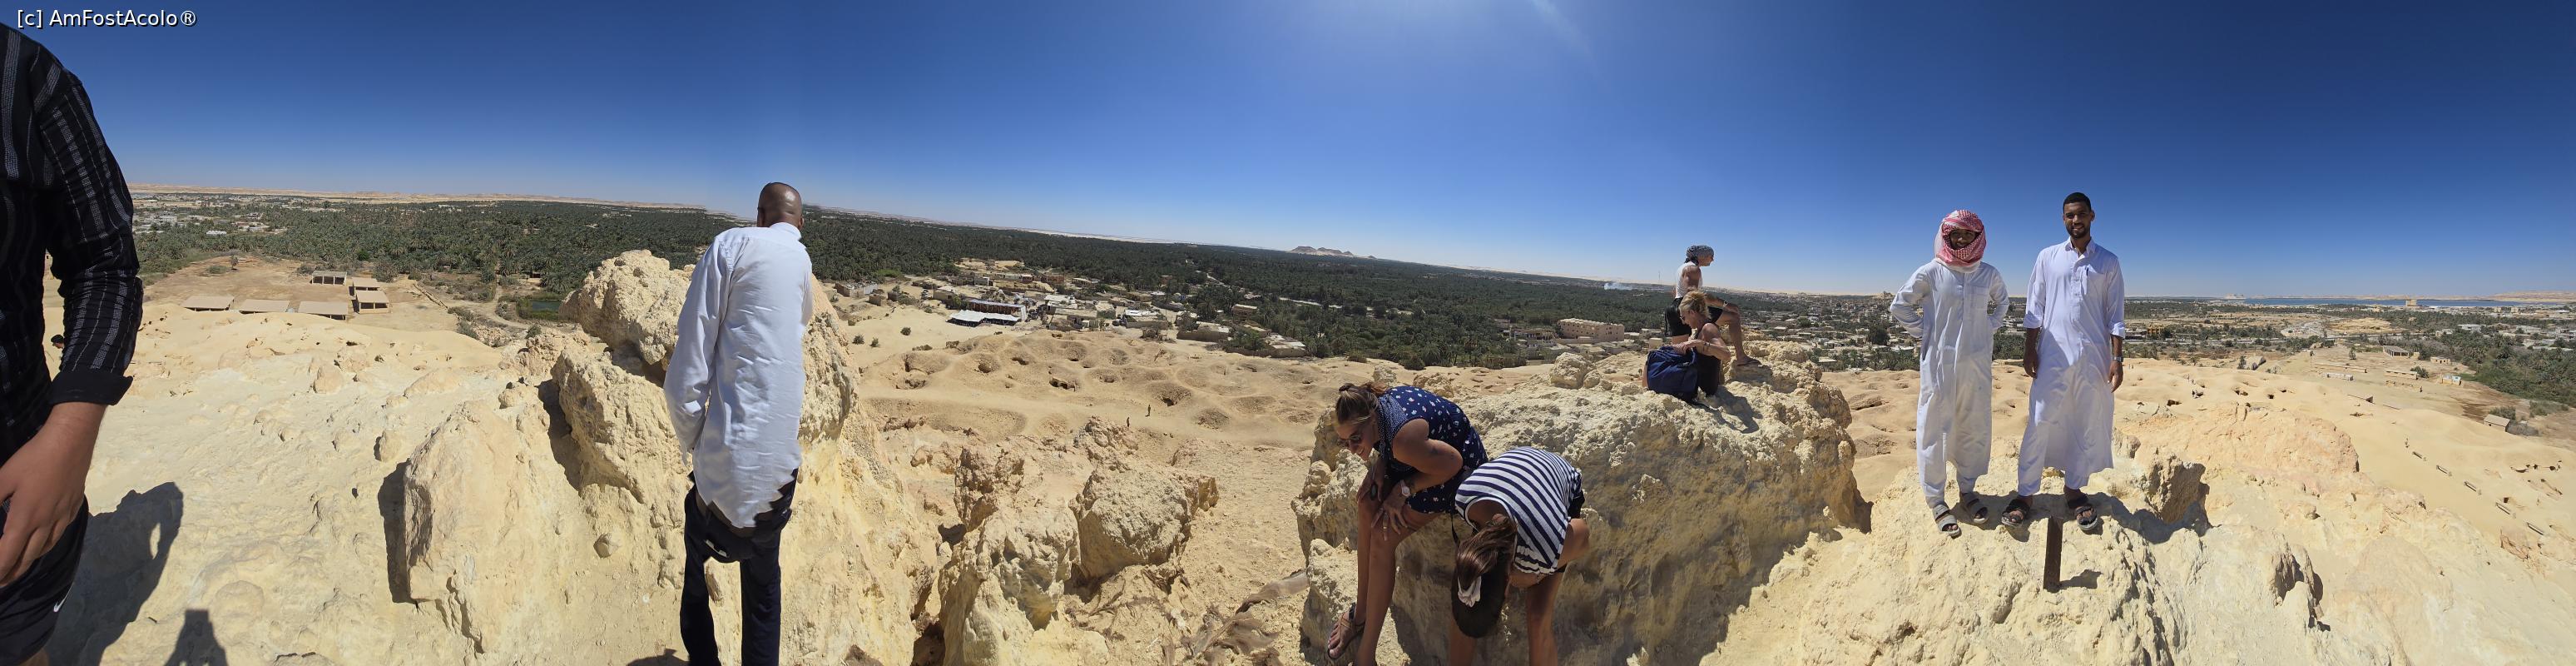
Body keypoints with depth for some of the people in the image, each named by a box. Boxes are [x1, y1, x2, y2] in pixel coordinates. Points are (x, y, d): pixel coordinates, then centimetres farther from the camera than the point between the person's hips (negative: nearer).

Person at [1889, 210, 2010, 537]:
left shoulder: (1990, 274, 4)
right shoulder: (1931, 273, -6)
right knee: (1936, 428, 1)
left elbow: (2001, 304, 24)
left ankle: (1967, 489, 26)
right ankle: (1935, 499, 9)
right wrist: (1925, 333, -4)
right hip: (1940, 361, -4)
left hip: (1978, 363, 4)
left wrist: (1989, 329, 9)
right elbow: (1899, 306, 2)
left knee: (1975, 428, 11)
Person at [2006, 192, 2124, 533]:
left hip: (2093, 356, 1)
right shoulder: (2047, 258, 5)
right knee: (2040, 423, -2)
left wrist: (2116, 358, -2)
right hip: (2053, 355, -1)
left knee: (2088, 426, 6)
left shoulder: (2108, 261, 6)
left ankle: (2074, 489, 19)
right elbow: (2035, 309, 5)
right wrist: (2029, 350, -1)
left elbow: (2115, 315, 4)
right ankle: (2026, 492, 3)